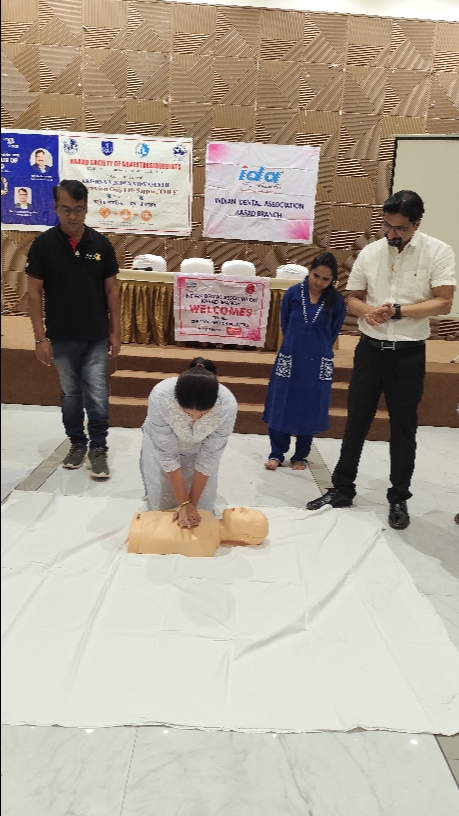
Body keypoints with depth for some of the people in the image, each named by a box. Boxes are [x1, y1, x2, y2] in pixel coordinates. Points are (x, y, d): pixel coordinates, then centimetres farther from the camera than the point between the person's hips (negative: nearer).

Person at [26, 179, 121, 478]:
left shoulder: (101, 243, -2)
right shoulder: (43, 244, -6)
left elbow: (112, 289, 3)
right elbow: (34, 292, -4)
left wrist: (116, 331, 1)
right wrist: (40, 337, -8)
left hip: (96, 337, 0)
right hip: (61, 338, 0)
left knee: (97, 396, 1)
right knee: (71, 394, 14)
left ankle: (99, 448, 15)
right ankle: (77, 443, 30)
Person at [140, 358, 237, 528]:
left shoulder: (227, 405, -37)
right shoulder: (160, 397, -40)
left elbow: (208, 459, -24)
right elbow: (168, 455, -28)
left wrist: (192, 503, -16)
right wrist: (184, 503, -22)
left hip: (200, 448, 1)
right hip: (161, 444, 0)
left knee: (202, 508, 1)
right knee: (161, 507, 3)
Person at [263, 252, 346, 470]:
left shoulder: (336, 301, -6)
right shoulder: (293, 293, -5)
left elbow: (333, 333, 7)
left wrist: (318, 350, 11)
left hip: (317, 363, 0)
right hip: (289, 358, 1)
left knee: (310, 410, 8)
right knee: (280, 407, 5)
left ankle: (301, 456, 24)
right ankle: (276, 454, 19)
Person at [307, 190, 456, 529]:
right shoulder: (370, 252, 2)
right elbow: (353, 298, 8)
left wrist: (398, 311, -21)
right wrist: (367, 310, -15)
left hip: (408, 354, -3)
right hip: (370, 349, 3)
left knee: (404, 428, 7)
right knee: (356, 422, 10)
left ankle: (399, 498, 23)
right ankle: (342, 488, 24)